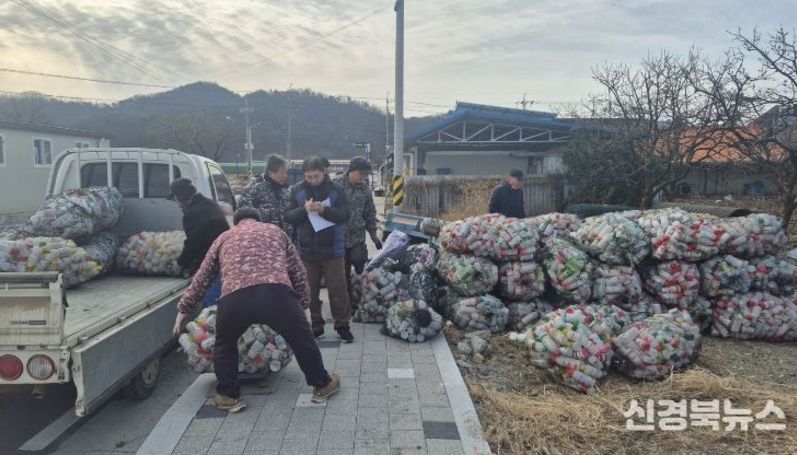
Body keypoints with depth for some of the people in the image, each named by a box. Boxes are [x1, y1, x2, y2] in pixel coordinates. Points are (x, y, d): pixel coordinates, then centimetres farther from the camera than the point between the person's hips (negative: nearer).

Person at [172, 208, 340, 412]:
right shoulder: (275, 231, 30)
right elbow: (298, 272, 27)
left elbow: (201, 279, 34)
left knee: (225, 344, 29)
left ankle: (228, 395, 35)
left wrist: (183, 310, 45)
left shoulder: (224, 238, 31)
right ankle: (322, 385, 36)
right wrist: (303, 304, 36)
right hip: (277, 294, 0)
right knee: (302, 339, 22)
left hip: (234, 298, 1)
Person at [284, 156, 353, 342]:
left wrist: (324, 209, -26)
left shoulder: (336, 190, -3)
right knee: (310, 291, 9)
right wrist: (304, 210, -21)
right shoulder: (297, 190, 2)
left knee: (338, 289, 2)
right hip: (307, 250, 2)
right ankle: (316, 326, 23)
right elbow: (287, 216, -1)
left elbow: (345, 215, -9)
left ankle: (342, 325, 16)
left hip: (332, 250, -2)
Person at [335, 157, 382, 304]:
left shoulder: (365, 189, 4)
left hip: (358, 237, 2)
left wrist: (373, 235, 9)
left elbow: (370, 214, 11)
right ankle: (347, 301, 20)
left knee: (360, 269, -6)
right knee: (343, 272, 7)